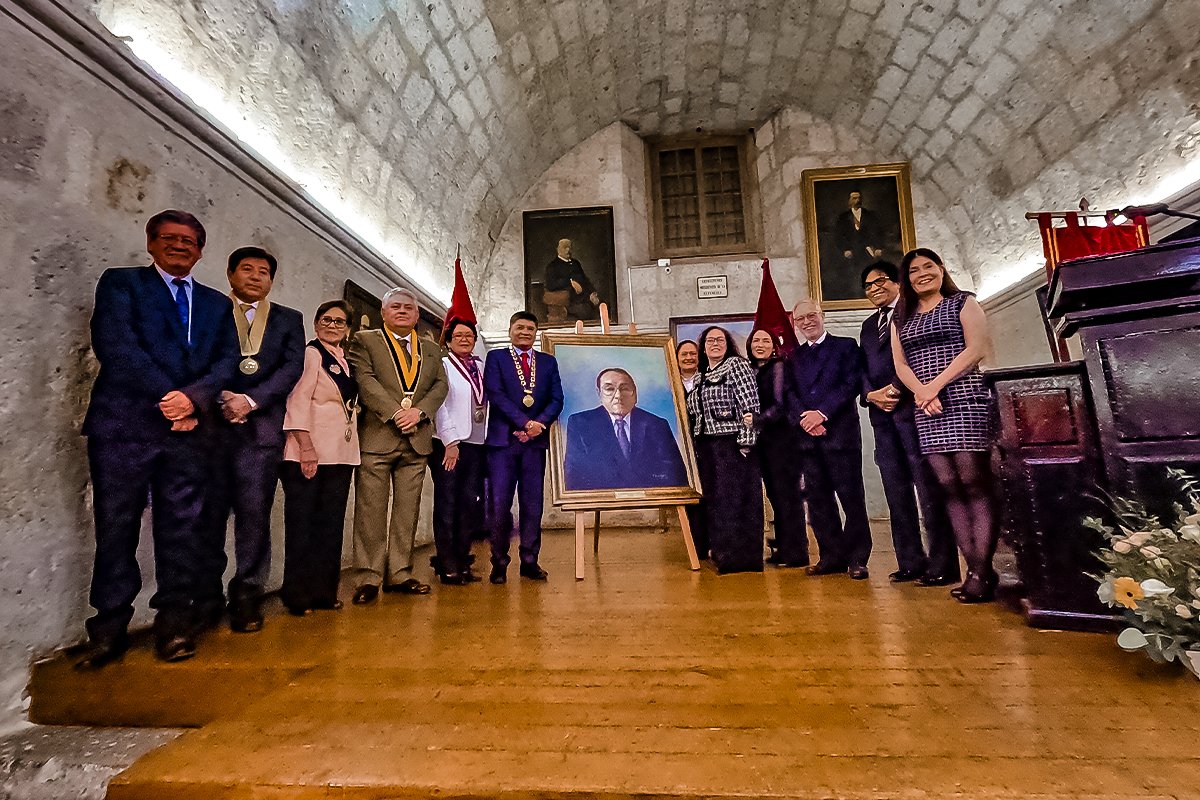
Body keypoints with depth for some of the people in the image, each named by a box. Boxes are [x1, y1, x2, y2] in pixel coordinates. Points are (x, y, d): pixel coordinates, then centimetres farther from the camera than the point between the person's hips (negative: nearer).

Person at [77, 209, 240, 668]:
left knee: (182, 529, 3)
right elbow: (114, 344, -5)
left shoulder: (217, 304, 18)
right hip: (124, 424, -2)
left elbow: (227, 360, 7)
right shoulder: (119, 282, 10)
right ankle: (109, 629, 15)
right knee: (116, 527, 3)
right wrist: (165, 398, -12)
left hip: (189, 428, 2)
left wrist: (193, 397, -12)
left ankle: (174, 623, 12)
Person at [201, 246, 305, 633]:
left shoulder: (288, 319, 15)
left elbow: (292, 367, 2)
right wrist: (222, 398, -12)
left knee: (254, 512, -1)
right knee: (208, 511, 3)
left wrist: (251, 400, -10)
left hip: (261, 426, 0)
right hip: (212, 423, 0)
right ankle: (206, 596, 14)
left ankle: (247, 595, 8)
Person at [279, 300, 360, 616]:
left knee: (331, 523, 9)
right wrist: (306, 448, -19)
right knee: (301, 524, 2)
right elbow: (298, 402, -13)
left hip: (339, 454, 7)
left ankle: (324, 590, 18)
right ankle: (298, 594, 12)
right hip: (308, 454, -7)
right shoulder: (310, 353, -4)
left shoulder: (345, 361, 18)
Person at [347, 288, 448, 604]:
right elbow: (365, 381, -5)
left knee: (407, 511, 6)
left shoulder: (430, 349, 19)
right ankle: (369, 577, 6)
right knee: (371, 509, -2)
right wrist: (396, 413, -14)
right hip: (376, 437, -3)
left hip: (417, 439, 4)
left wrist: (419, 411, -8)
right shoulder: (364, 340, 8)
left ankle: (399, 574, 15)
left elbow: (440, 385, 10)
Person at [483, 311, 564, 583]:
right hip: (502, 439, -2)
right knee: (500, 504, -3)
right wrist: (524, 423, -14)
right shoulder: (496, 357, 7)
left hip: (535, 439, 3)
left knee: (532, 504, 5)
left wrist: (540, 423, -10)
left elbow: (557, 399, 7)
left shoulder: (548, 362, 15)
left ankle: (530, 561, 14)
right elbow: (496, 394, -6)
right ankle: (499, 563, 9)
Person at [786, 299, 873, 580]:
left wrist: (822, 413, -15)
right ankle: (832, 556, 14)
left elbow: (851, 384, -6)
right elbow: (790, 394, 9)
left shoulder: (846, 346, 6)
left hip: (840, 433, -4)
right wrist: (805, 419, -9)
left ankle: (857, 558, 8)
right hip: (807, 437, 4)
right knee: (817, 498, 6)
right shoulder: (793, 357, 19)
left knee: (851, 497, -1)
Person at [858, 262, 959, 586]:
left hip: (912, 407, -7)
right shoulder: (868, 326, 25)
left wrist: (897, 388, -15)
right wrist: (871, 394, -1)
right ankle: (910, 562, 11)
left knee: (928, 486, -5)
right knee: (896, 491, 6)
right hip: (882, 414, 7)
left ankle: (942, 564, 0)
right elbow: (863, 370, 17)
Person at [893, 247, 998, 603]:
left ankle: (982, 571, -8)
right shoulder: (901, 319, 20)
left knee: (975, 485, -10)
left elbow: (976, 349, -4)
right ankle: (975, 570, 3)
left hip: (964, 400, -4)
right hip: (926, 410, 4)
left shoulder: (963, 303, 9)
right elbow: (900, 364, 10)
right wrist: (921, 393, -9)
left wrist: (936, 385, -13)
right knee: (949, 488, -1)